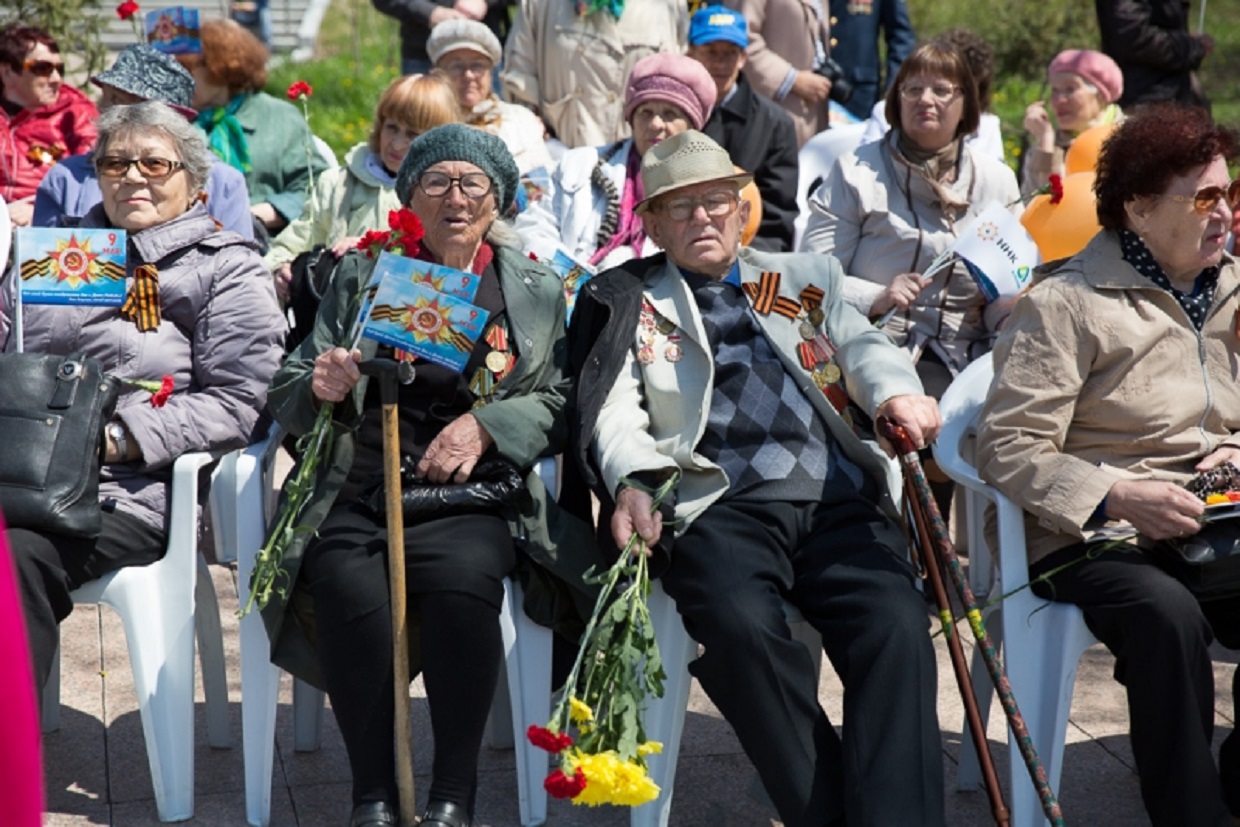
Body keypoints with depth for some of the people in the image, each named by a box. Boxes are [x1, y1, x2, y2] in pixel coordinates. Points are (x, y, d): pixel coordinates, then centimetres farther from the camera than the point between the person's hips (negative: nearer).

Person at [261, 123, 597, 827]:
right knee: (351, 588, -32)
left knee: (460, 578, -34)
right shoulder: (361, 275, 17)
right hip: (357, 495, 1)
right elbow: (288, 394, 16)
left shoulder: (538, 291, 17)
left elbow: (560, 406, 10)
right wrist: (321, 388, -7)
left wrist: (485, 424, -8)